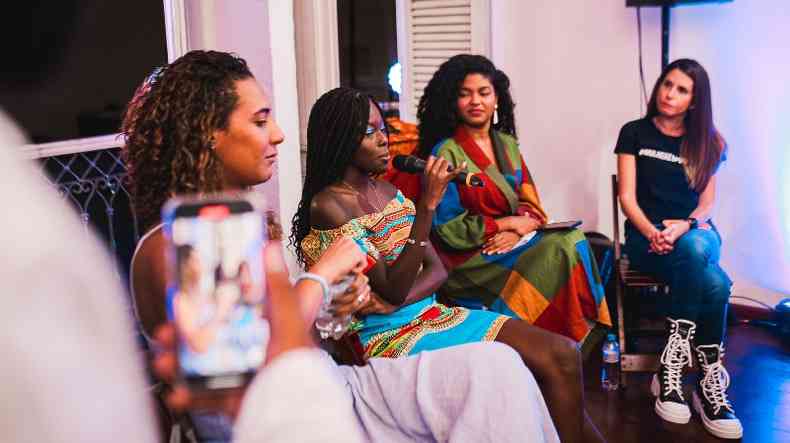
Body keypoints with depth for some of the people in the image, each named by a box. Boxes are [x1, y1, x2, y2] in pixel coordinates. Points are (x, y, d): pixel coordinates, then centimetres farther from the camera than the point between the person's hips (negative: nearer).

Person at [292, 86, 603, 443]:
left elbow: (437, 271, 7)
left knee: (563, 355, -7)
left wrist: (394, 303, -14)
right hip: (390, 335, -7)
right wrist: (426, 206, -23)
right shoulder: (327, 206, -12)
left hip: (430, 312, 7)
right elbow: (393, 289, -18)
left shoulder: (387, 191, 10)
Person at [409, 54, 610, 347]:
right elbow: (448, 228, -10)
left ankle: (585, 340, -16)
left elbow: (530, 202, 11)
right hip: (470, 258, -6)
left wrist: (520, 230, -12)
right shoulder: (445, 153, -6)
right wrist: (508, 222, -9)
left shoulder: (507, 144, 15)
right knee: (561, 252, -24)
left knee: (572, 240, -21)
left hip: (516, 244, 6)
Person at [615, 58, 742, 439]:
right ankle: (710, 382, -23)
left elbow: (707, 202, 7)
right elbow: (627, 197, -1)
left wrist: (686, 226, -16)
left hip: (696, 233, 2)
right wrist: (652, 232, -20)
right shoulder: (635, 133, 5)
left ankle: (673, 365, -31)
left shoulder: (708, 142, 12)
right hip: (647, 236, -2)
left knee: (694, 249, -39)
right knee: (715, 284, -34)